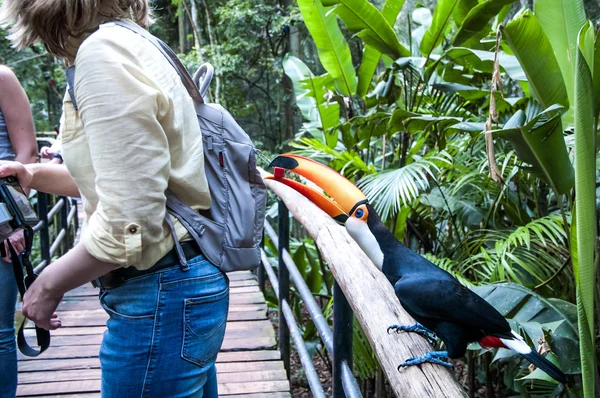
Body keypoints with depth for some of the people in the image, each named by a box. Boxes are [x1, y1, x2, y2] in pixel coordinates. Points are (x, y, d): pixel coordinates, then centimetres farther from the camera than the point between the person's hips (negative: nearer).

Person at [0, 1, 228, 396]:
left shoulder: (104, 52, -18)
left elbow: (125, 224, -24)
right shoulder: (130, 44, 12)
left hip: (161, 297, -10)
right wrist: (35, 175, 24)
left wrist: (49, 285, -9)